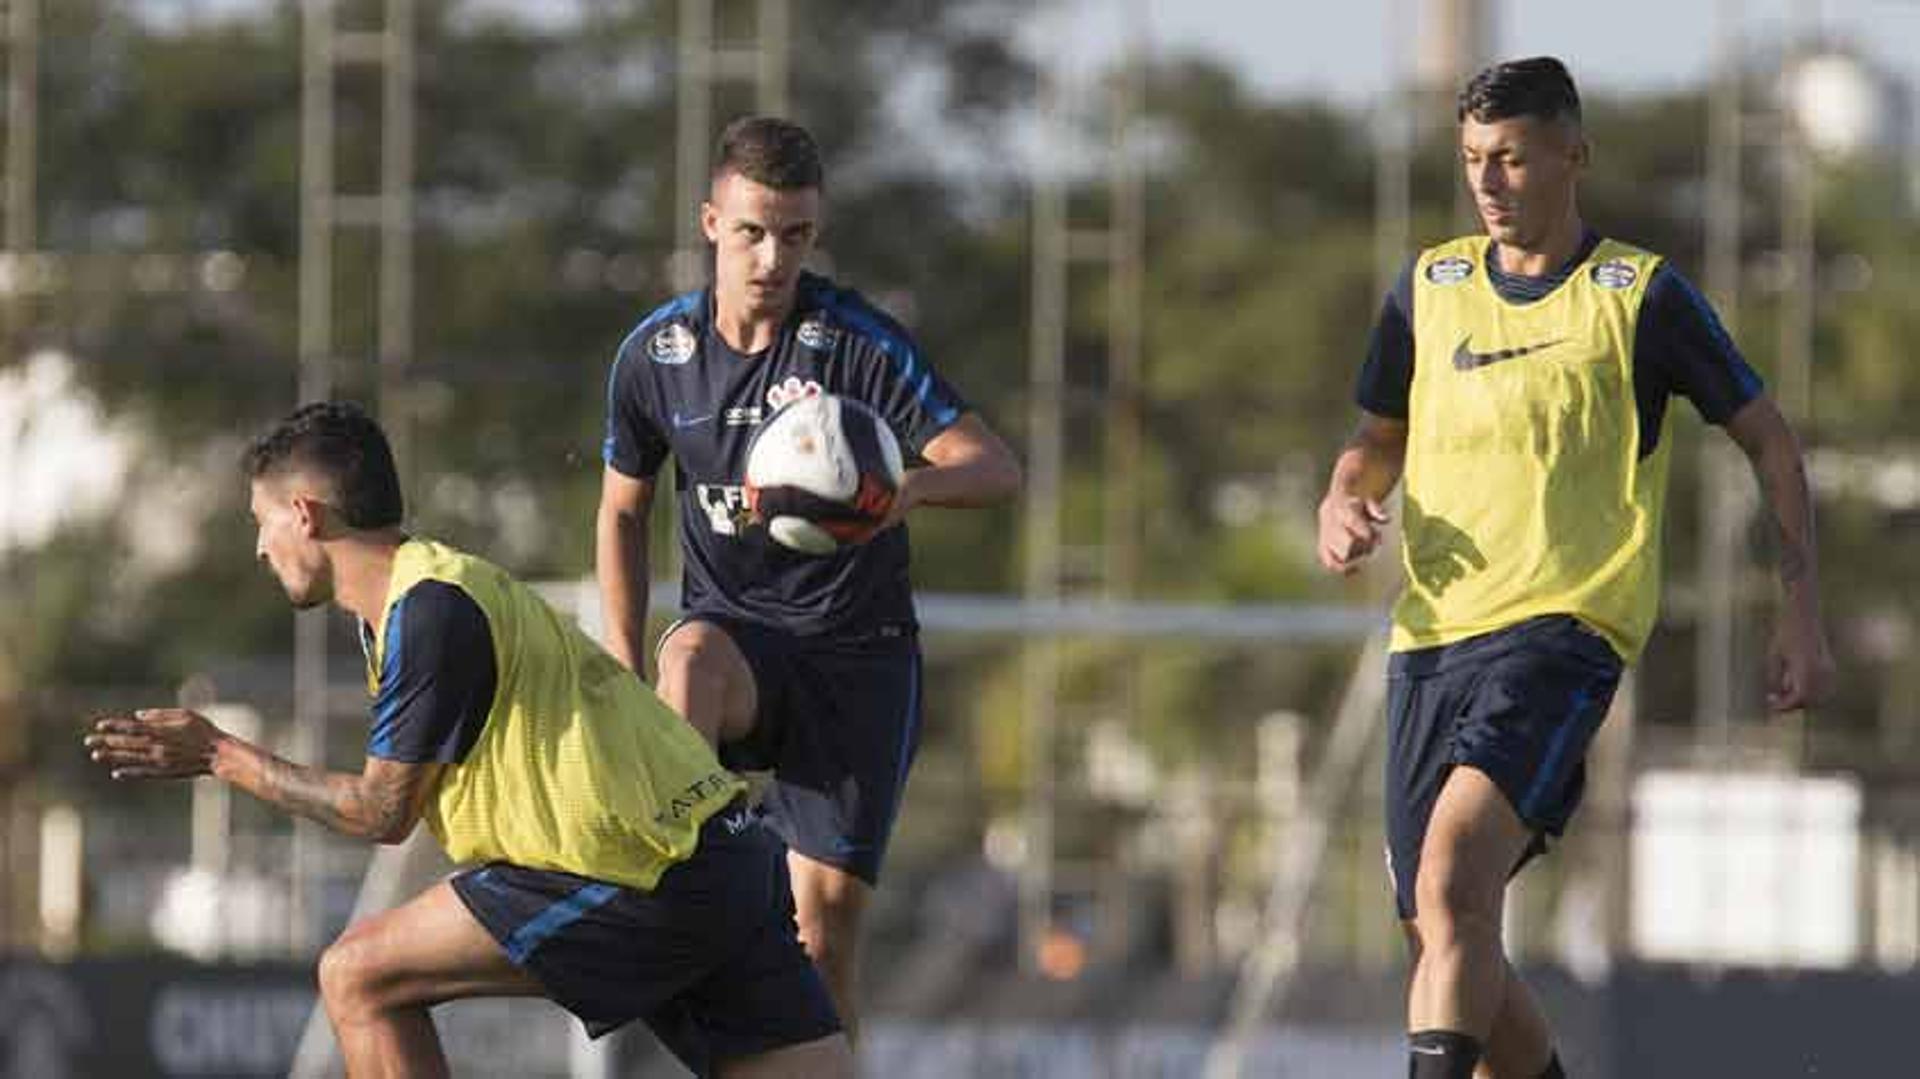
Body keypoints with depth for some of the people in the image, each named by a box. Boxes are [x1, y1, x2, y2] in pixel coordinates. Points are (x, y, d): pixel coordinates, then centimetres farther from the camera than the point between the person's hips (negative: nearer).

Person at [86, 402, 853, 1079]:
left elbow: (382, 811, -5)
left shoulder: (431, 612, -12)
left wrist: (224, 760, 3)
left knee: (358, 977, -1)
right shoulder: (430, 586, 19)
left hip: (653, 885, -10)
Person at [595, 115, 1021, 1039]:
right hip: (734, 629, 1)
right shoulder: (655, 353, 0)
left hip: (858, 652, -1)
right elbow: (623, 512, 14)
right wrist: (628, 676, 6)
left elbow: (996, 467, -15)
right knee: (692, 658, -36)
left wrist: (909, 487, -38)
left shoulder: (859, 342, -10)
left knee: (827, 920, -8)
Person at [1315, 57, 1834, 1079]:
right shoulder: (1428, 288, 13)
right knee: (1439, 930, 5)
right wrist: (1344, 503, 2)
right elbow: (1379, 438, 26)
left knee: (1454, 877, -27)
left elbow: (1767, 439, 8)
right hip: (1434, 632, 6)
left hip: (1563, 629, -6)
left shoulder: (1641, 296, 1)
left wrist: (1801, 613, 3)